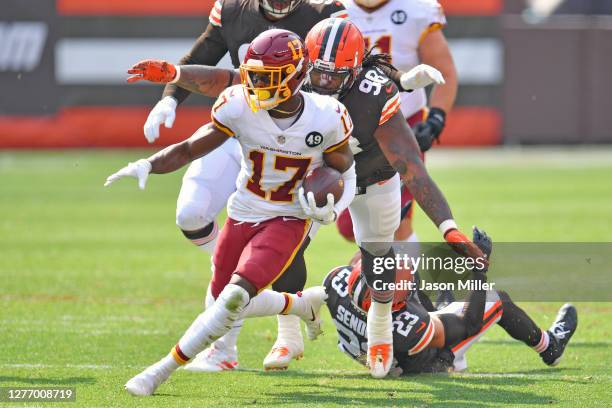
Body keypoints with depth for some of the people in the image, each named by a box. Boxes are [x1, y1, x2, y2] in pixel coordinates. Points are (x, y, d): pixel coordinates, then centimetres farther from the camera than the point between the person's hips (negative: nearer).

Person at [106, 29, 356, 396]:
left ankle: (163, 370, -15)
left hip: (288, 222, -4)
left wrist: (332, 209, -19)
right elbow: (189, 149, -13)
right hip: (243, 214, 4)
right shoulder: (239, 107, -16)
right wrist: (148, 165, -31)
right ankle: (303, 306, 41)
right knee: (227, 300, 13)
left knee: (236, 295, -22)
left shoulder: (326, 119, -18)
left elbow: (345, 172, 0)